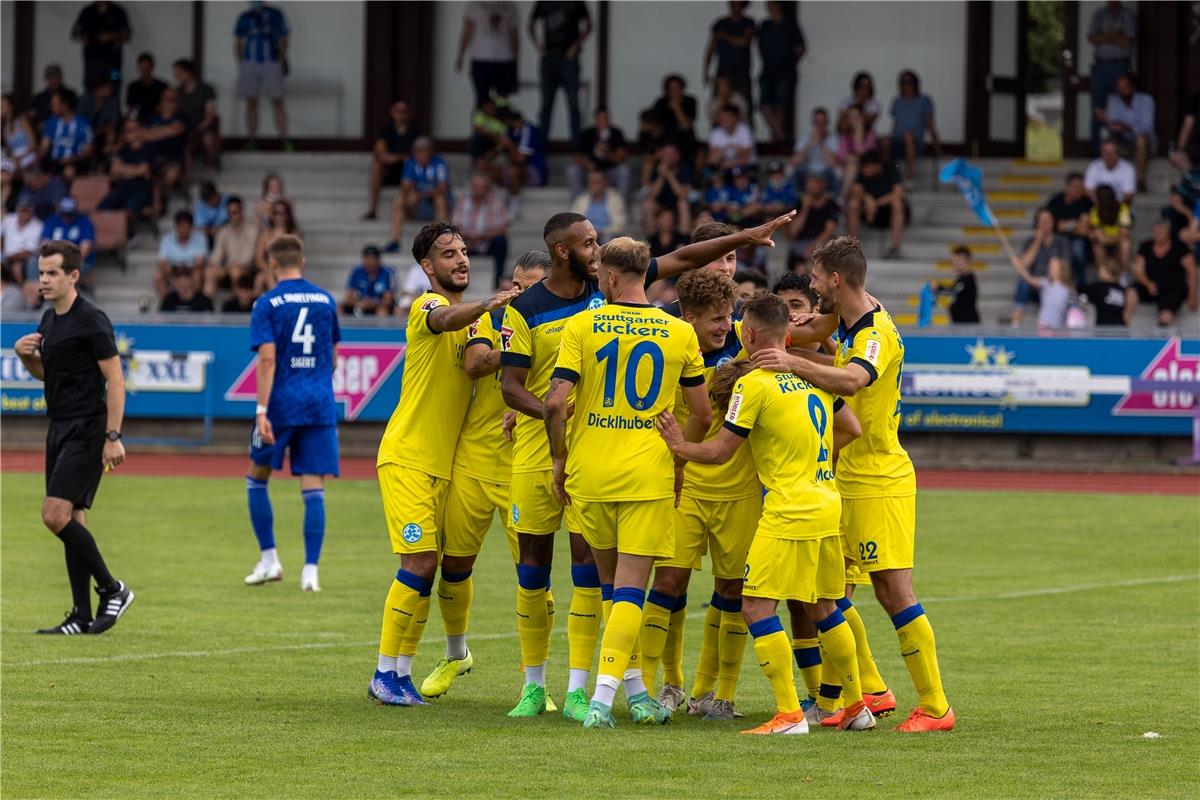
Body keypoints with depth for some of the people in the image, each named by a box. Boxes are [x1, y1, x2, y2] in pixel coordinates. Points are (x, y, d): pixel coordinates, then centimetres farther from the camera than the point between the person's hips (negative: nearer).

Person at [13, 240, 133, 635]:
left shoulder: (92, 321, -13)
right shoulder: (49, 320, 13)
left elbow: (115, 379, -15)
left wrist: (113, 437, -20)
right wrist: (25, 354, 5)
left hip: (86, 430, -9)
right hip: (59, 428, 9)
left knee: (56, 515, -16)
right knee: (70, 520, 7)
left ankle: (112, 589, -4)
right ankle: (82, 615, 9)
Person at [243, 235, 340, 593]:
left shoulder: (267, 304, -5)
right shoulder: (326, 300, 8)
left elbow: (268, 359, -14)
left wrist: (262, 410, -17)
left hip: (281, 403, -3)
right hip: (320, 404, 3)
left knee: (257, 479, 16)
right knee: (313, 489, 0)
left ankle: (269, 559, 13)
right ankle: (310, 570, -6)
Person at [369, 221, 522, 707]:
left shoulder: (472, 317, 15)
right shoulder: (428, 307, -10)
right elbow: (445, 319, -33)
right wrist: (488, 305, -53)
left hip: (447, 462, 7)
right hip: (407, 457, -7)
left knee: (428, 567, 6)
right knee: (420, 563, -12)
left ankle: (402, 674, 12)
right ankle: (385, 672, -4)